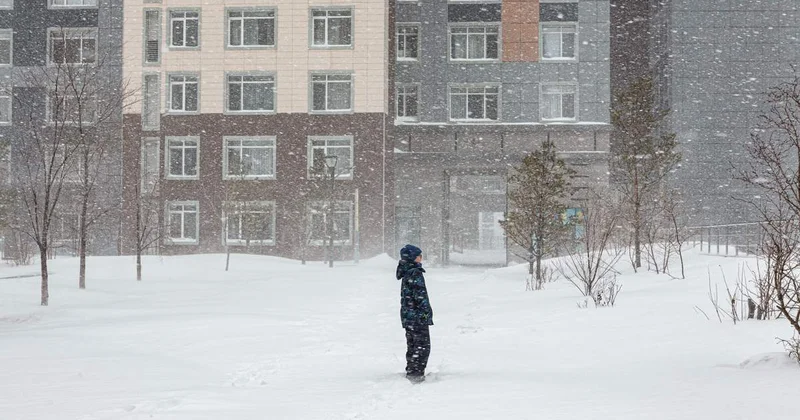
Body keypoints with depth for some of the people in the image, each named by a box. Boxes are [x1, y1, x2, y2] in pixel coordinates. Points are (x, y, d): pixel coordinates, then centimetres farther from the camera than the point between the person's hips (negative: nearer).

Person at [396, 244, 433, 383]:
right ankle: (416, 373, -7)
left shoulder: (406, 274, 13)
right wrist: (426, 313, -15)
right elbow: (420, 296, -20)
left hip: (408, 316, 10)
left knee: (412, 346, 17)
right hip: (418, 316, -10)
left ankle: (410, 372, 22)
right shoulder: (415, 274, -16)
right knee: (423, 346, -5)